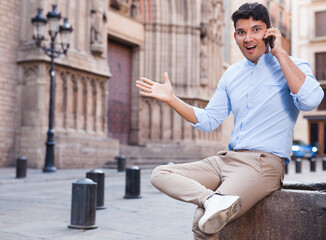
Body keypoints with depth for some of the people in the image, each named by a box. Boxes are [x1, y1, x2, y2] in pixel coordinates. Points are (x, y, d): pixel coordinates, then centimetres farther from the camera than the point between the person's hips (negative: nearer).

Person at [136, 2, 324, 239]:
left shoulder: (291, 66, -2)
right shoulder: (232, 74, 16)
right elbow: (208, 121, 20)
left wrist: (279, 52, -17)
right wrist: (171, 98, 8)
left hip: (264, 164, -7)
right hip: (226, 158, 8)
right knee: (160, 174, -10)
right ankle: (213, 198, -28)